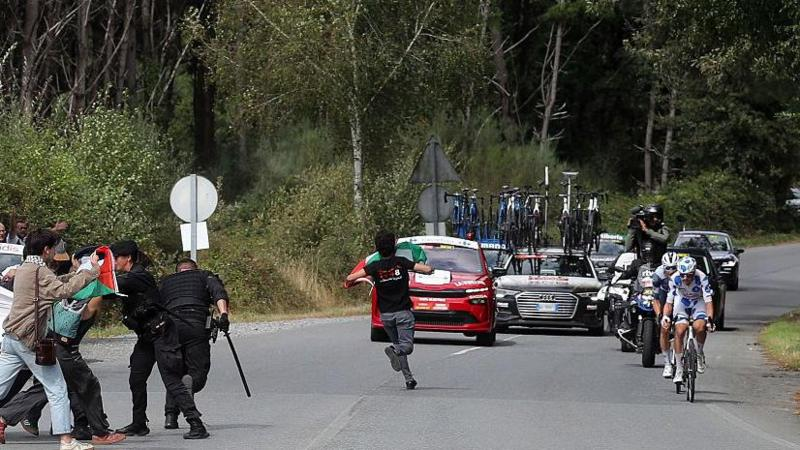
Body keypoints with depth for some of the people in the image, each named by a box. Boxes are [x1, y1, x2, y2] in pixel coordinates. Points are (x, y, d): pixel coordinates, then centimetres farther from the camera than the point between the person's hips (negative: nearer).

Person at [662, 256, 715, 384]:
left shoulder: (701, 278, -30)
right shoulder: (674, 279, -25)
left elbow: (708, 300, -32)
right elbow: (669, 301, -19)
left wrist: (710, 319, -45)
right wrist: (665, 316, -36)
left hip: (698, 302, -1)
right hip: (681, 302, 1)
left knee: (699, 327, -30)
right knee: (679, 331, -21)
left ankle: (700, 353, 0)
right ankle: (679, 368, -12)